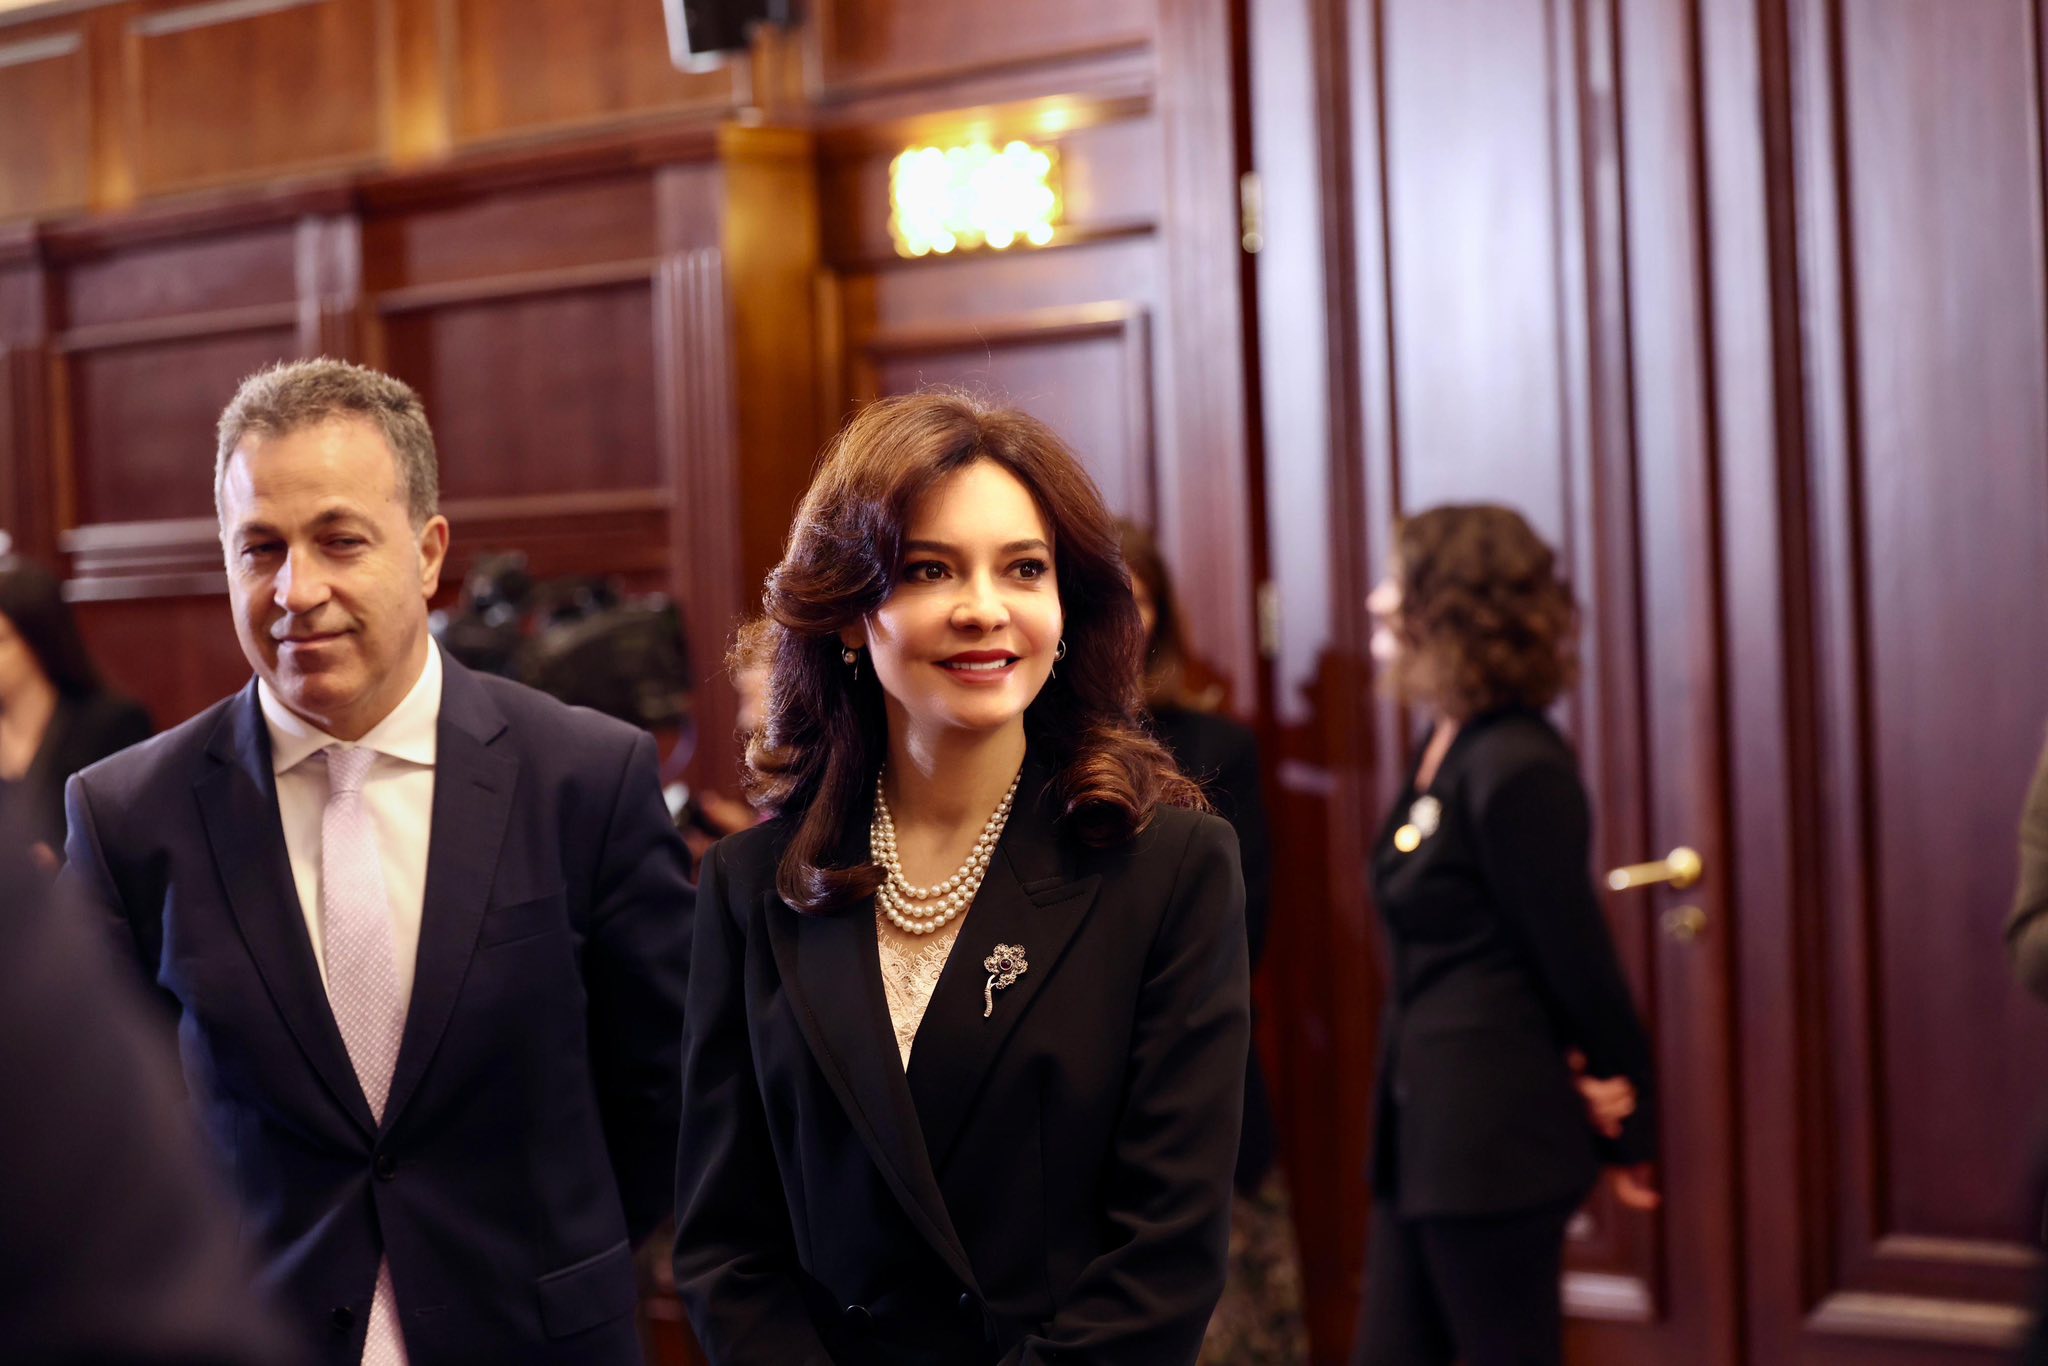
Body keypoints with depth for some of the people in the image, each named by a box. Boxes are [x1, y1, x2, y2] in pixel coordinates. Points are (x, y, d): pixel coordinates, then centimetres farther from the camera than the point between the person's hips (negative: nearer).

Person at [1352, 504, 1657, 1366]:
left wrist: (1623, 1125, -5)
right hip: (1428, 1131, 9)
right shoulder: (1446, 753, 10)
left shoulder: (1517, 770, -18)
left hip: (1496, 1138, -9)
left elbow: (1574, 949, -14)